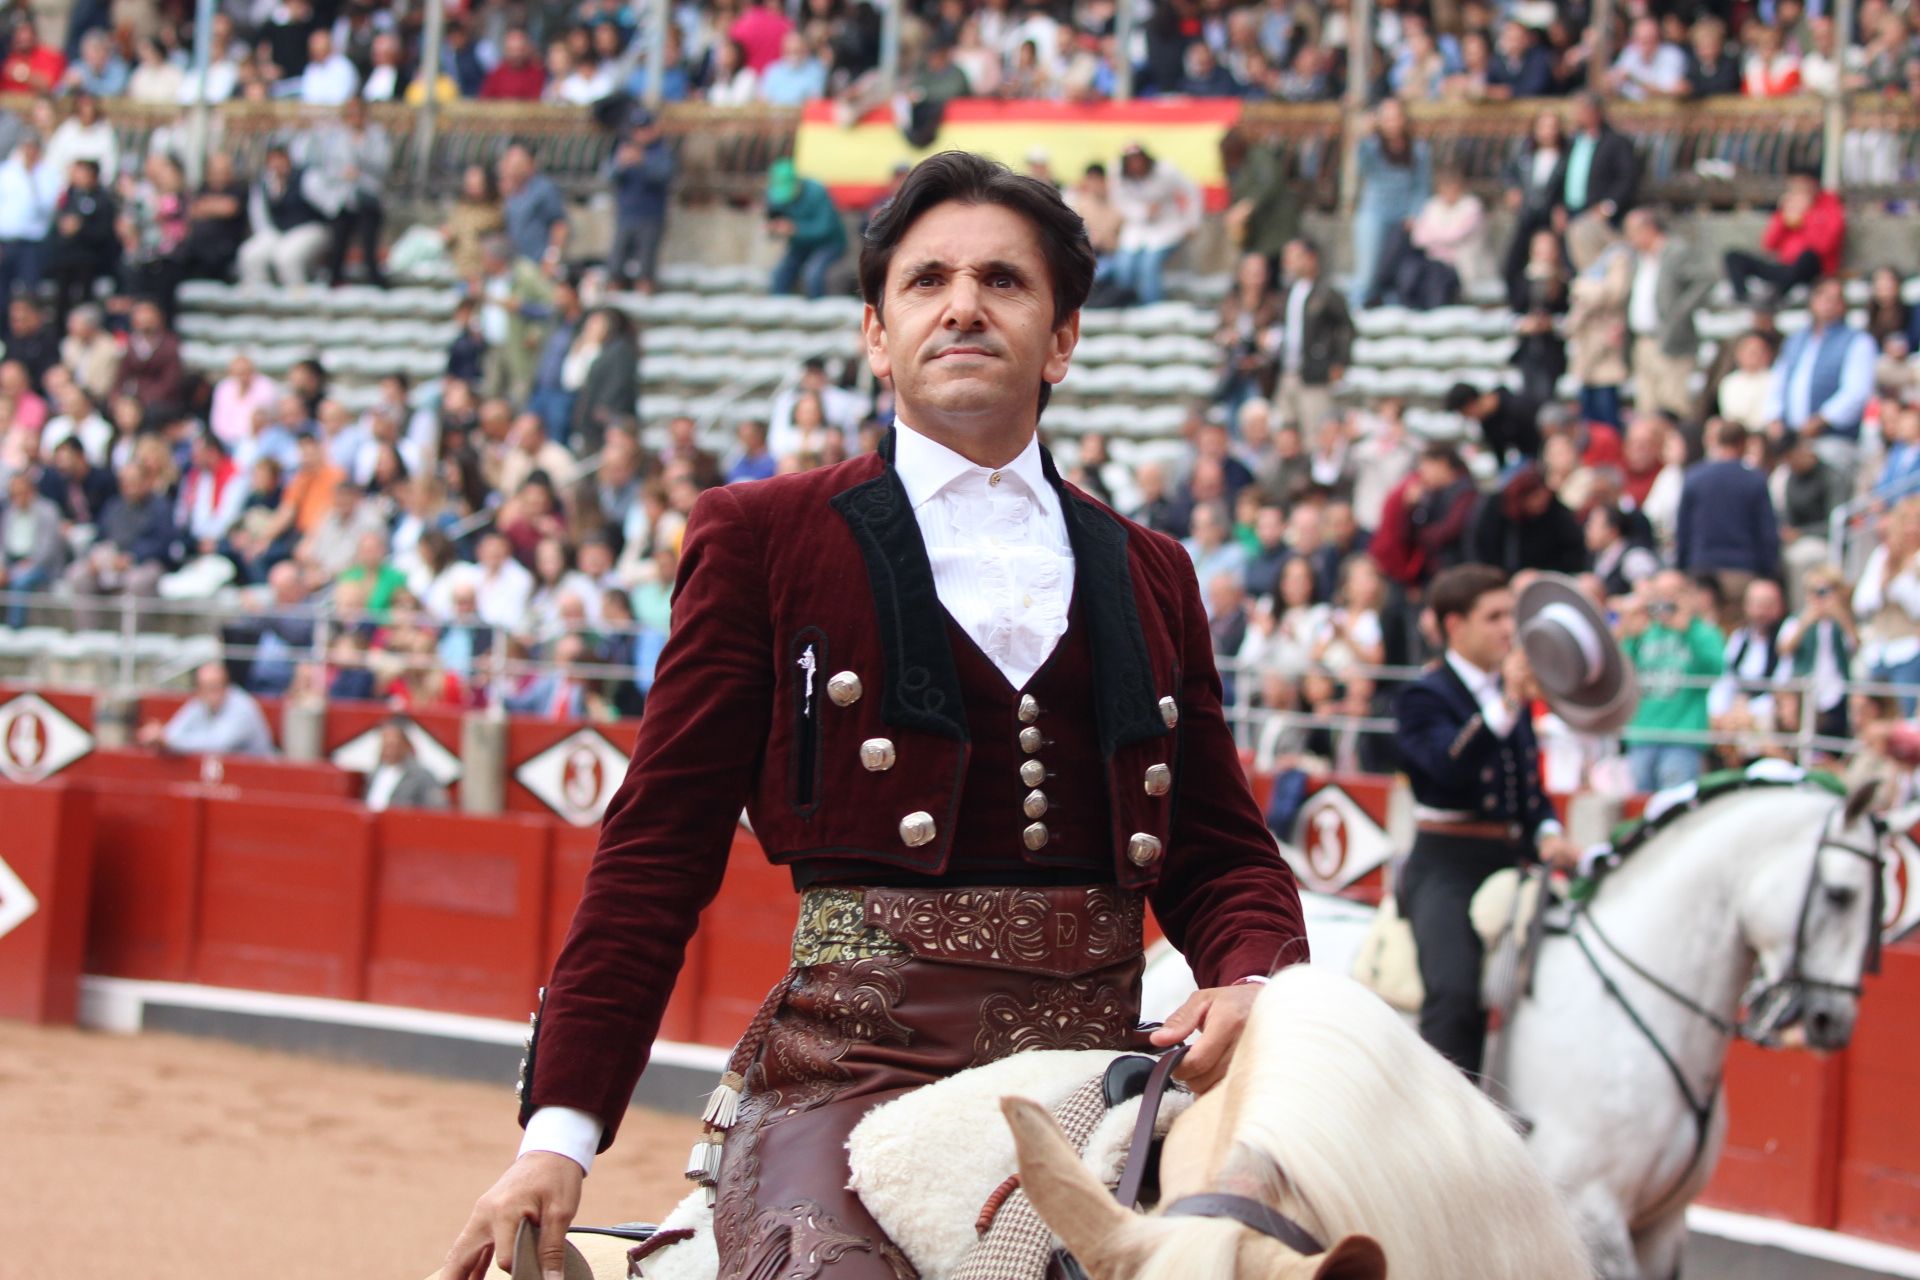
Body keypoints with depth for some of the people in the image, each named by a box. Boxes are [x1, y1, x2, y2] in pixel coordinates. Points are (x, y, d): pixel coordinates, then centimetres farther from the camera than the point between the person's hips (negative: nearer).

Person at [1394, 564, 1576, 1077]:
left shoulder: (1512, 693, 18)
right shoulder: (1424, 698, -4)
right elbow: (1451, 765, -24)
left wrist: (1547, 834, 2)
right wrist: (1507, 704, -31)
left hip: (1510, 861, 7)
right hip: (1447, 866, -7)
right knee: (1455, 996, -27)